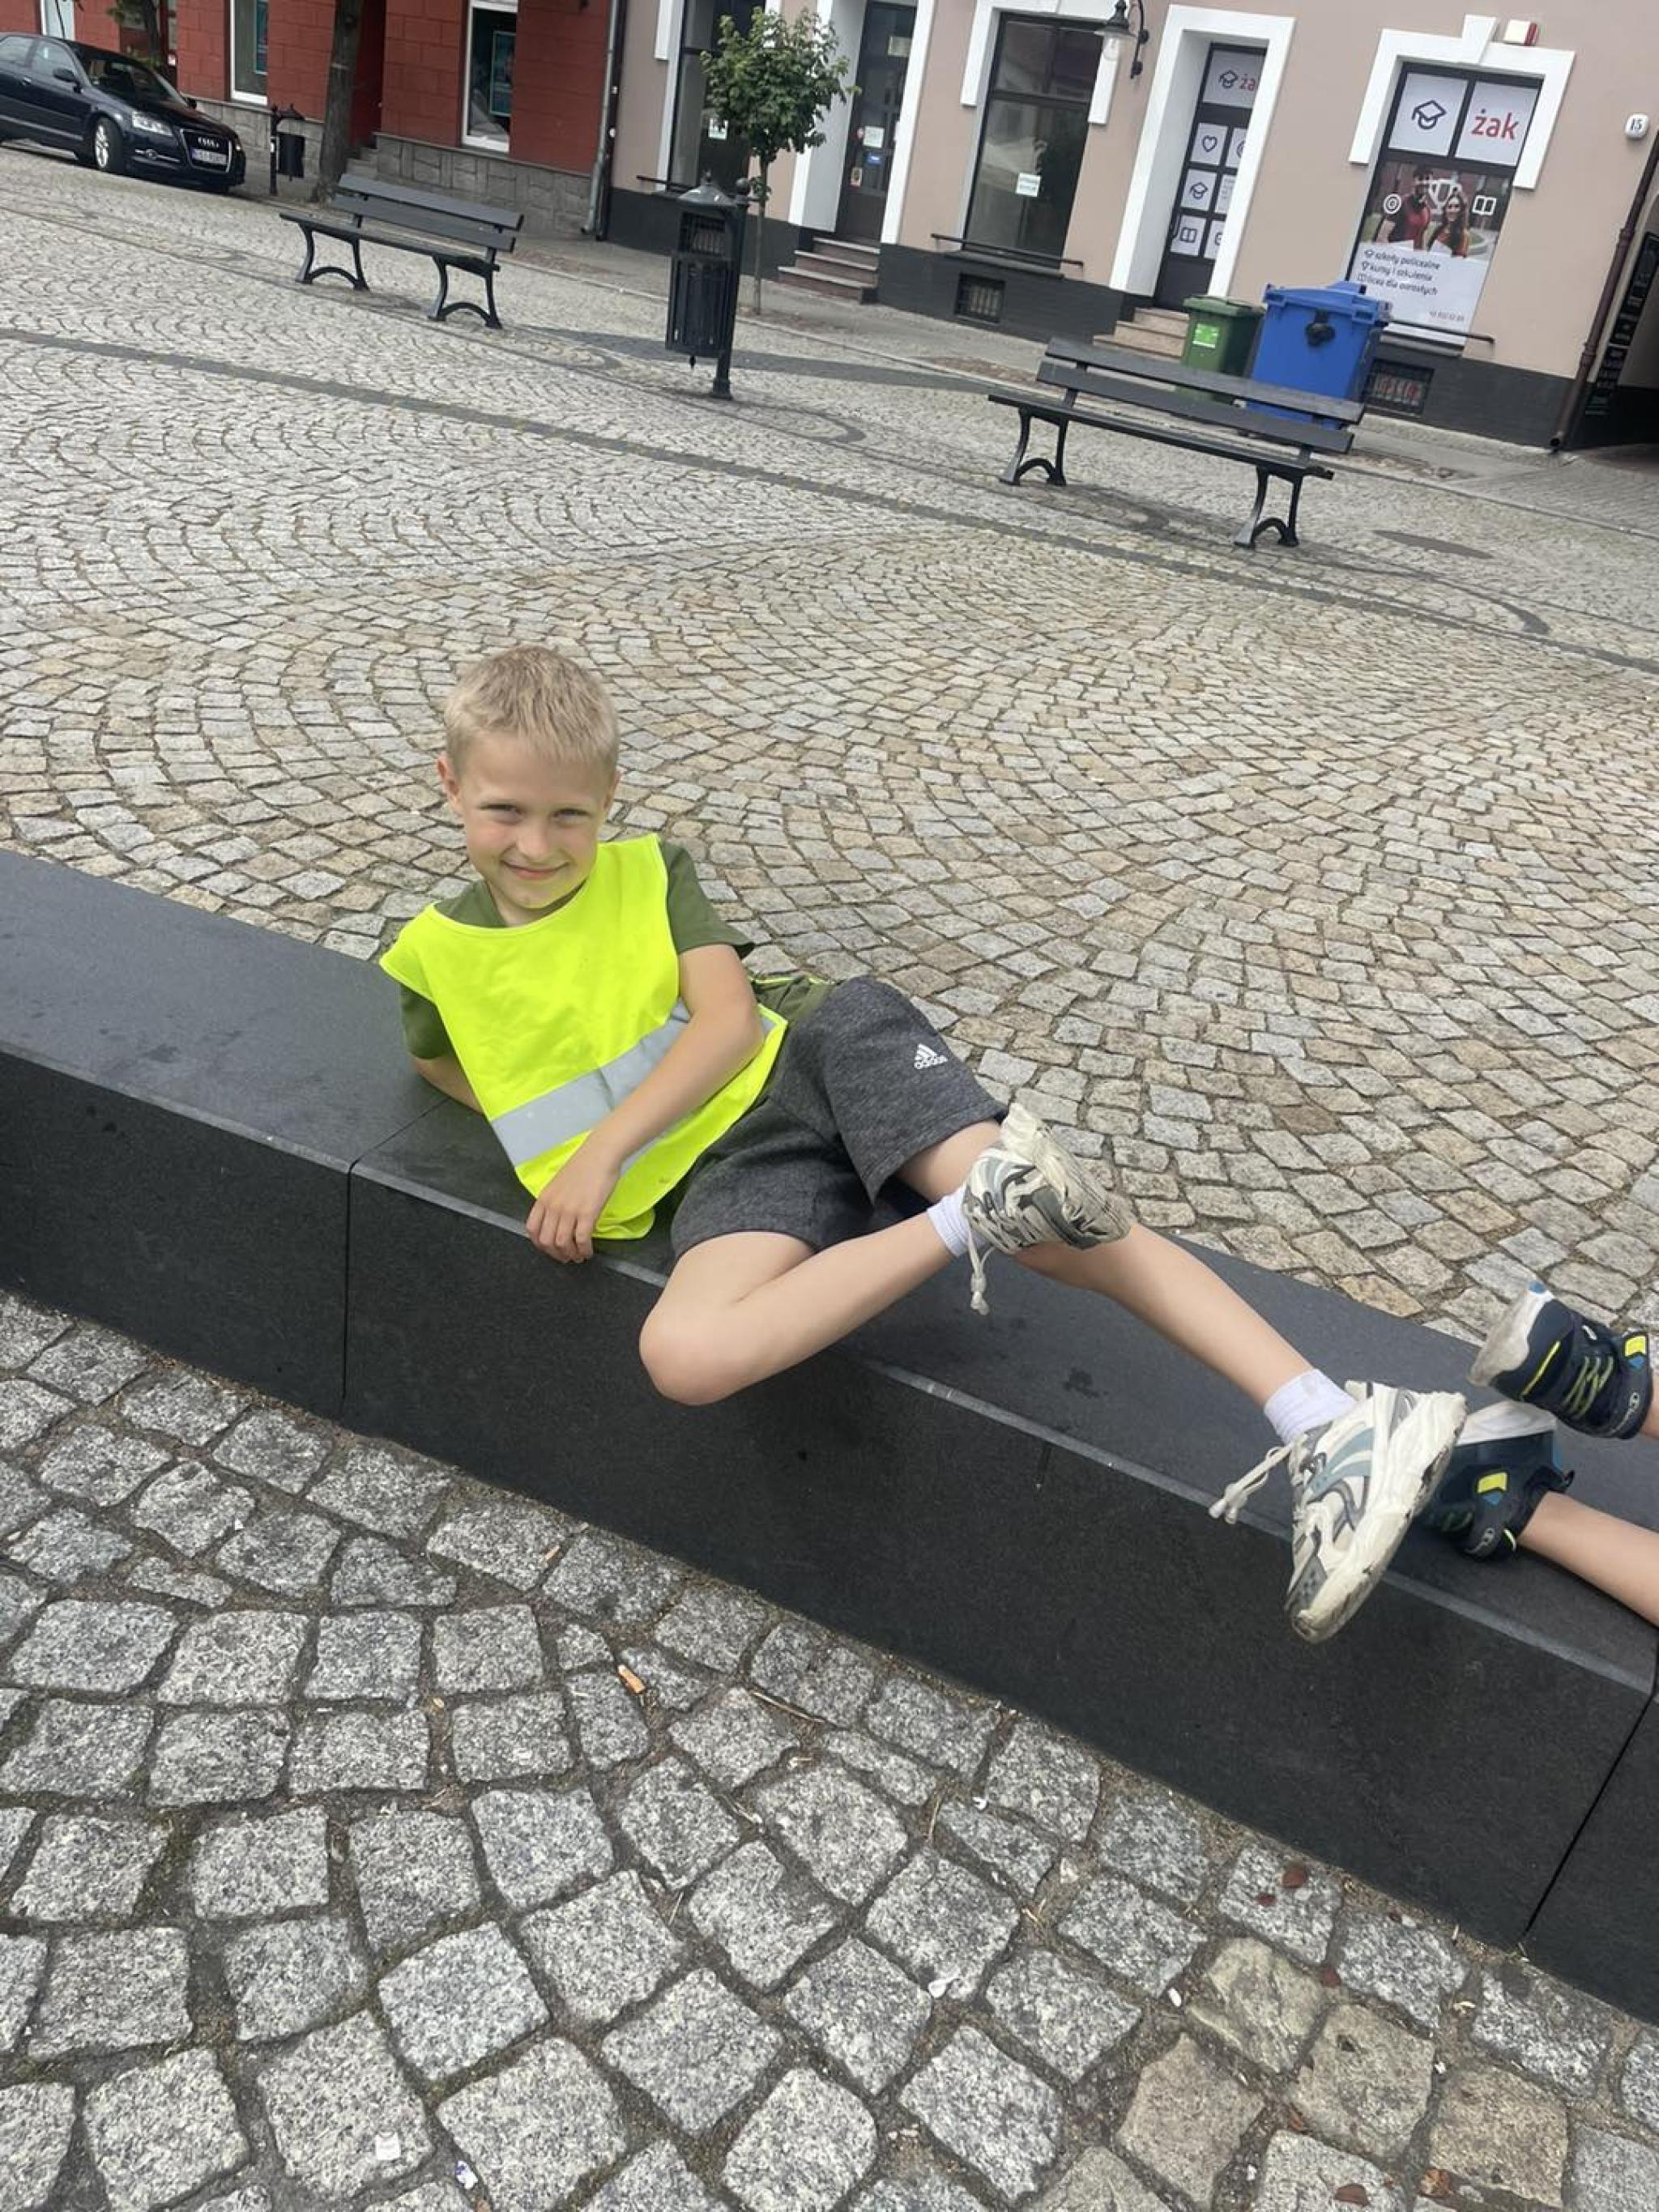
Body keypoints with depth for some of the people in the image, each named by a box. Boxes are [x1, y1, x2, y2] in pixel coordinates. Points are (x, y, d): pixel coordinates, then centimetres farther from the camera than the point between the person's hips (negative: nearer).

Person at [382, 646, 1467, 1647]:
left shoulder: (648, 870, 9)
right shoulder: (437, 954, 12)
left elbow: (730, 1019, -3)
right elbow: (443, 1063, 30)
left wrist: (606, 1144, -14)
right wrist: (565, 1138, 13)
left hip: (819, 1044, 0)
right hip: (726, 1167, 1)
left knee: (1061, 1226, -23)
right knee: (685, 1353, -33)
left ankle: (1332, 1427, -27)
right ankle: (968, 1221, -27)